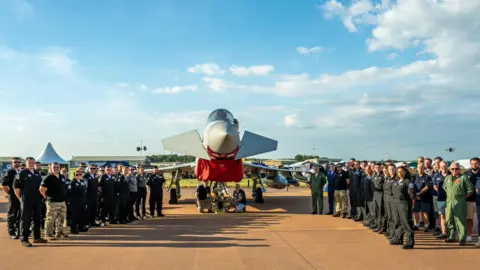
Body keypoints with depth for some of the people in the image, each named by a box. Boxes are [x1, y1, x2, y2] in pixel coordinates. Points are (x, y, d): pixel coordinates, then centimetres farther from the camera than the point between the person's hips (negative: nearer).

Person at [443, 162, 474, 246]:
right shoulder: (447, 178, 14)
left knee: (460, 220, -7)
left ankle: (462, 239, -3)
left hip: (459, 203, -6)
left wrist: (464, 196, -3)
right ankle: (451, 237, 22)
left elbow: (470, 189, -1)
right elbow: (444, 187, 27)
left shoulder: (463, 178, -2)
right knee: (449, 220, 11)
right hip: (449, 202, 6)